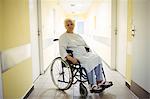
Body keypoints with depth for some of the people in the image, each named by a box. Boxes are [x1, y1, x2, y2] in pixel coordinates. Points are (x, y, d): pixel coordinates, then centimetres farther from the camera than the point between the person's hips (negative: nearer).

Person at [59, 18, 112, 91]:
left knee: (97, 58, -20)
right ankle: (92, 85, -28)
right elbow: (62, 49, -12)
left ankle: (99, 81, -19)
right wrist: (70, 58, -28)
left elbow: (86, 45, 28)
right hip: (75, 55, -6)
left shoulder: (77, 36, 24)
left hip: (84, 53, 7)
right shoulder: (63, 37, 3)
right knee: (89, 61, -32)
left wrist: (90, 54, 11)